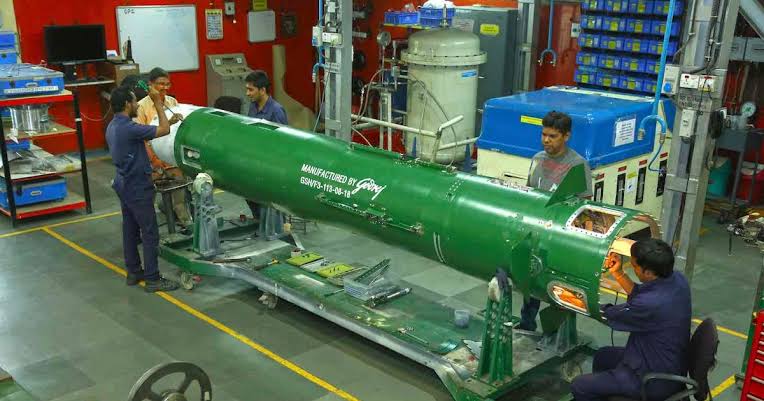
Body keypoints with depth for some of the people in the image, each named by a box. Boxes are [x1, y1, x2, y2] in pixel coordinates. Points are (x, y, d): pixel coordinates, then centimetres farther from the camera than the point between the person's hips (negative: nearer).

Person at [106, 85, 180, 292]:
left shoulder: (113, 127, 6)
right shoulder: (129, 128, -24)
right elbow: (164, 129, -21)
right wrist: (158, 102, -13)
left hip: (124, 185, 10)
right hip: (138, 189, -10)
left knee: (130, 230, 15)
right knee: (150, 233, -3)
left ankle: (133, 271, 25)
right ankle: (153, 279, 2)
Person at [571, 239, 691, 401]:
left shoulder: (651, 304, -36)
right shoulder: (677, 278, -11)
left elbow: (606, 315, -16)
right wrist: (618, 272, 0)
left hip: (656, 381, -9)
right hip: (670, 365, 9)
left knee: (579, 386, -1)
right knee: (602, 356, 27)